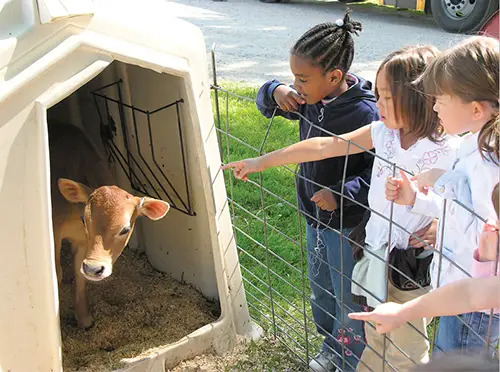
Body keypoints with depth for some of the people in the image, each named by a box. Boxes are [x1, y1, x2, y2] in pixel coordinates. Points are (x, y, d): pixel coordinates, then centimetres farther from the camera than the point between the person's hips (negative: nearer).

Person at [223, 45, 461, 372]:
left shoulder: (448, 151, -21)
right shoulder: (383, 133, -5)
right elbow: (324, 146, -5)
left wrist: (437, 228, -25)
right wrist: (262, 161, -2)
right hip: (376, 252, 5)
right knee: (374, 338, 24)